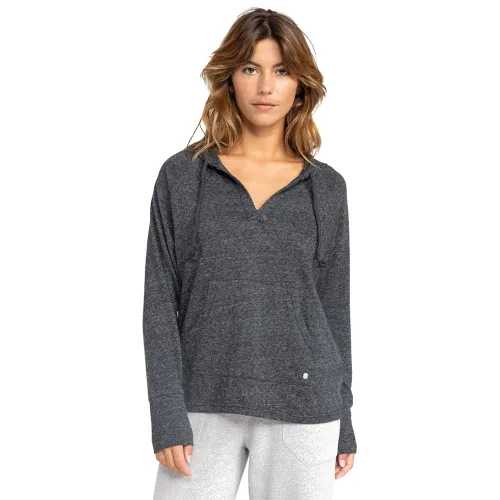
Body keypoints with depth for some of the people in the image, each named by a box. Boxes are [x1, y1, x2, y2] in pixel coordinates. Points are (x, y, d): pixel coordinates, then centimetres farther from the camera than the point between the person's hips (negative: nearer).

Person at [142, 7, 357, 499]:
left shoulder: (326, 187, 5)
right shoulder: (182, 176, 1)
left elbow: (333, 306, 8)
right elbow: (161, 303, -1)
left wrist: (344, 423, 9)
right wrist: (168, 418, -8)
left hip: (302, 408, 1)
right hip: (203, 404, 0)